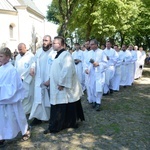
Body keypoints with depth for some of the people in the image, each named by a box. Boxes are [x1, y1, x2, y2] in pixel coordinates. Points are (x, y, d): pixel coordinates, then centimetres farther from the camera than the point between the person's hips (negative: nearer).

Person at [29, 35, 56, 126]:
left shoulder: (54, 53, -14)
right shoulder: (39, 51, 6)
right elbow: (35, 62, 20)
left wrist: (50, 80, -19)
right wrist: (32, 68, 0)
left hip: (49, 81, -5)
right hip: (39, 80, 5)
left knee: (49, 99, 8)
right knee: (38, 98, 6)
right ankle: (38, 117, 14)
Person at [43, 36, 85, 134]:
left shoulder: (66, 55, -17)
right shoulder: (59, 55, 12)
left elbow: (67, 71, -25)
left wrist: (61, 84, -22)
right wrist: (49, 81, 17)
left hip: (64, 88, -9)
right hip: (58, 88, 9)